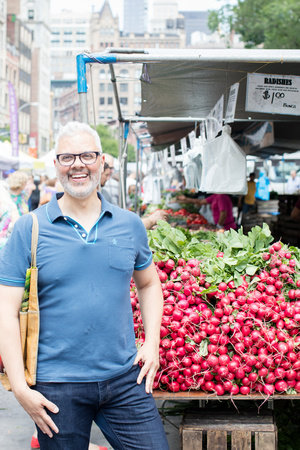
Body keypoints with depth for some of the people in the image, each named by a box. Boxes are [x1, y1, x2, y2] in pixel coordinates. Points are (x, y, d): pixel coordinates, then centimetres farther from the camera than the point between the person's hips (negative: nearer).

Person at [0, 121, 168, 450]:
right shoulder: (29, 229, -4)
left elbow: (149, 284, 21)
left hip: (125, 379, 3)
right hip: (57, 388, -2)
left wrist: (152, 342, 7)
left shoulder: (130, 225, 6)